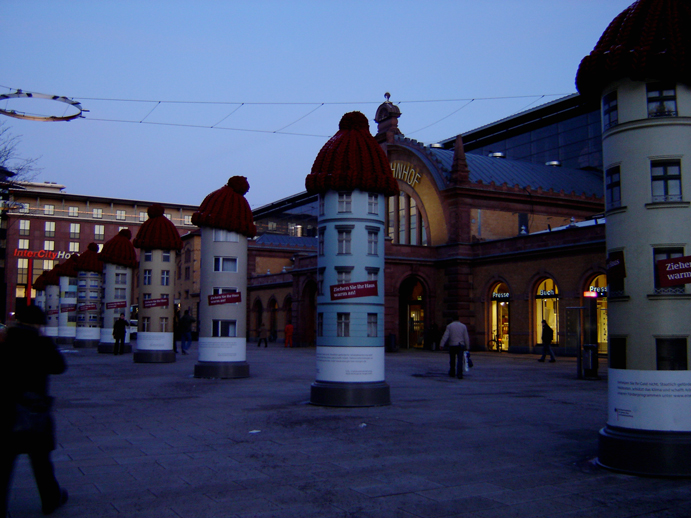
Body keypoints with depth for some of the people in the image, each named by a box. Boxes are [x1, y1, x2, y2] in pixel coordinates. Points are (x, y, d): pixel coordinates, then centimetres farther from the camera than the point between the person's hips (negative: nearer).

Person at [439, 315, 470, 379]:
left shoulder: (449, 326, 1)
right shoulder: (463, 326, 5)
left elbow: (445, 336, -7)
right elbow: (466, 337, 3)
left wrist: (441, 345, -10)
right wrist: (467, 346, 7)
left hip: (452, 345, 0)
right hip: (461, 345, 0)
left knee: (452, 360, 14)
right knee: (460, 360, -4)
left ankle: (452, 373, 26)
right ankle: (460, 374, -15)